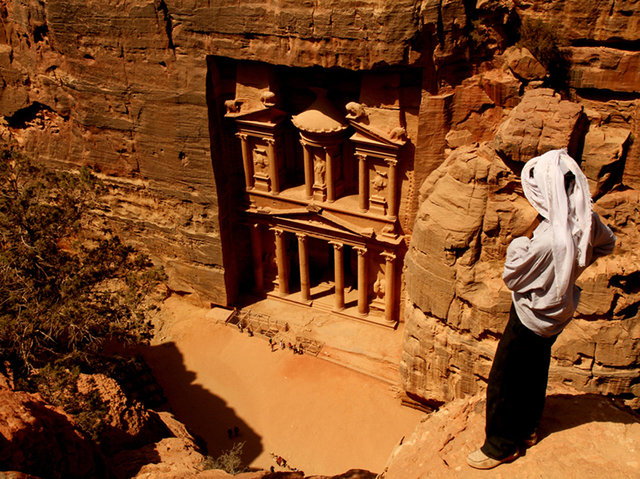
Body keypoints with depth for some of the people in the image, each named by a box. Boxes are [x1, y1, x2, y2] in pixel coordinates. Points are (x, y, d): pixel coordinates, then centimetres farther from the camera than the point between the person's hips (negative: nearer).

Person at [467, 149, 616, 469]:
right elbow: (607, 244, 11)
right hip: (557, 314, 8)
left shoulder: (549, 241, -39)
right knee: (534, 372, 27)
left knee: (504, 380, 11)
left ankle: (502, 445, 29)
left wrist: (523, 238, -13)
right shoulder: (587, 220, -14)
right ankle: (526, 428, 48)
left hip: (532, 318, -8)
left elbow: (511, 277, -23)